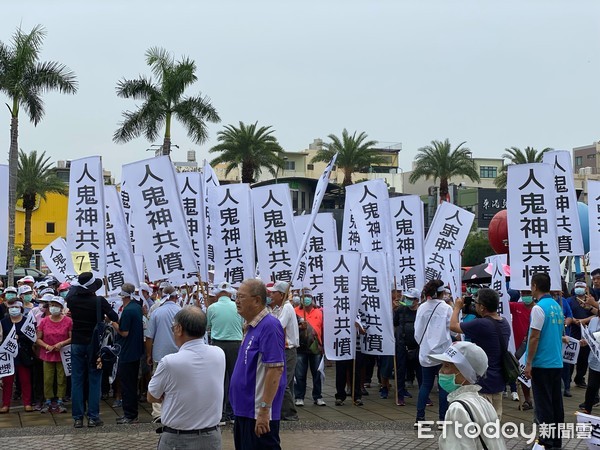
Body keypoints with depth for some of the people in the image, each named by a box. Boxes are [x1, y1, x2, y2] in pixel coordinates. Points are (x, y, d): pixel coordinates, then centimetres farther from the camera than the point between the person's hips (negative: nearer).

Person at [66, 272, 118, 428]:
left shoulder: (72, 300, -5)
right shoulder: (99, 301, -13)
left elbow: (71, 291, 18)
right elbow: (115, 318, -7)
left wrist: (75, 284, 32)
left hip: (77, 344, 2)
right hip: (94, 344, -2)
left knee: (76, 380, 7)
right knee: (94, 381, 4)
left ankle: (77, 418, 8)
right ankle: (93, 417, 3)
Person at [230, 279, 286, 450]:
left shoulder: (269, 326, -17)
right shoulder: (251, 326, 12)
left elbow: (275, 370, -22)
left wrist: (264, 409, -24)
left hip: (258, 414, -9)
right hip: (245, 410, 9)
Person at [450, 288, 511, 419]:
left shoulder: (480, 324, -23)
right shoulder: (504, 323, 4)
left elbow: (453, 326, -12)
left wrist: (457, 307, 4)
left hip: (484, 381, -8)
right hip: (498, 380, 8)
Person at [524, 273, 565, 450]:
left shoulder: (539, 308, -15)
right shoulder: (558, 307, 9)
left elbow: (534, 338, -16)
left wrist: (528, 363, -12)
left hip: (542, 363, -8)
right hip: (557, 362, 8)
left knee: (543, 404, -1)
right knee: (556, 402, 11)